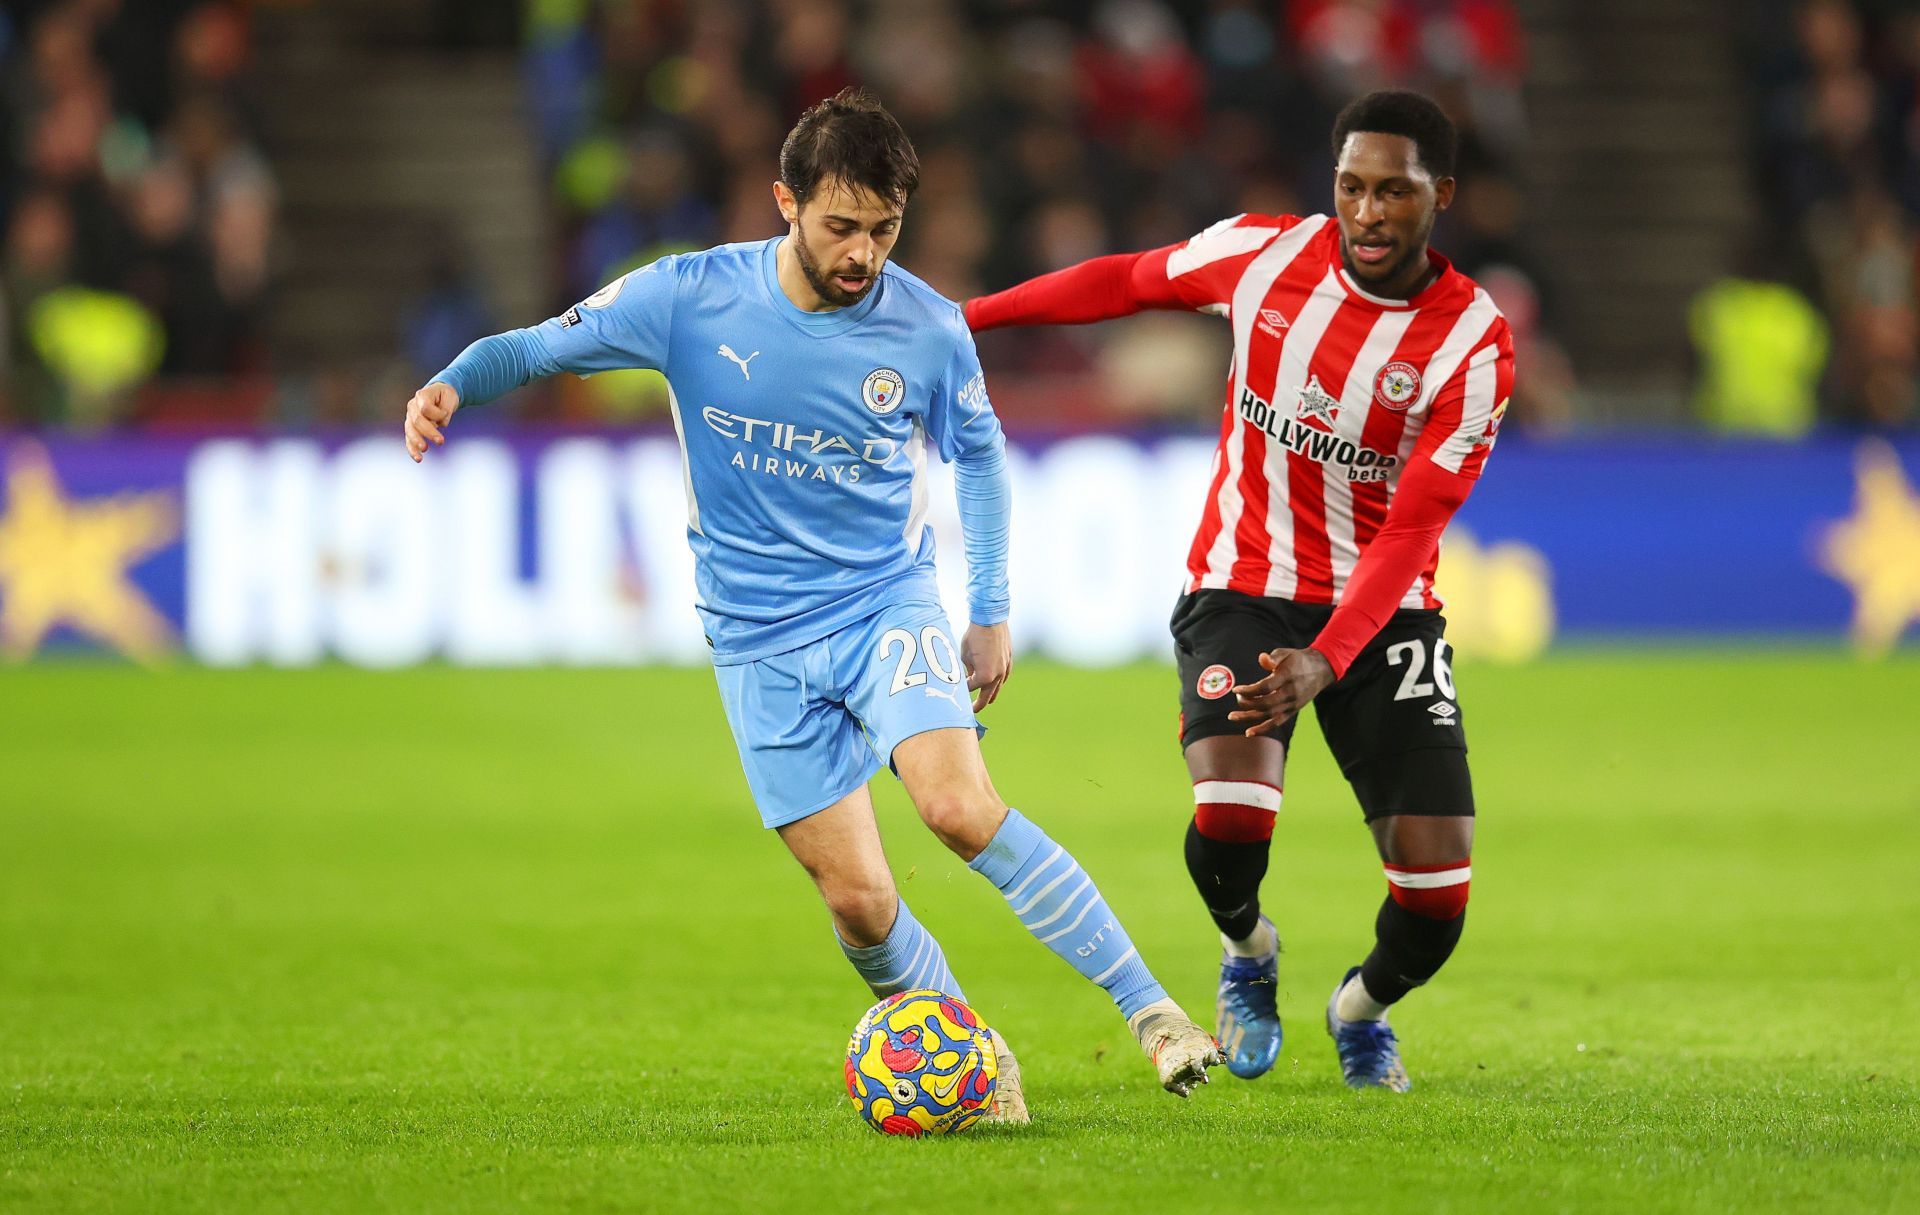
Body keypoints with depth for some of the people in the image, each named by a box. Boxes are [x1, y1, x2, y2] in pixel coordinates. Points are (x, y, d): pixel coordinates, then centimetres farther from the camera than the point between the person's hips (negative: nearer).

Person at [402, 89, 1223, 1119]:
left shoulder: (929, 329, -8)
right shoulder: (691, 297, -11)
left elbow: (978, 454, 11)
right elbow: (536, 348, -3)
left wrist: (991, 611, 10)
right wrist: (453, 383, -24)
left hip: (888, 606, -1)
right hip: (761, 640, 1)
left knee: (959, 806, -26)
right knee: (858, 901, -6)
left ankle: (1148, 1007, -17)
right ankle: (977, 1065, 17)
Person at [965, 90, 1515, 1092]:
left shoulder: (1474, 345, -15)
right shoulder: (1265, 252, -9)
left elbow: (1408, 532, -20)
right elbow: (1131, 282, 10)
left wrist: (1323, 662, -34)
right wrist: (962, 316, 16)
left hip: (1382, 610, 0)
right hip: (1242, 591, 0)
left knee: (1435, 893, -11)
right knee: (1229, 820, -27)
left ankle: (1361, 1009, 27)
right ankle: (1248, 953, 11)